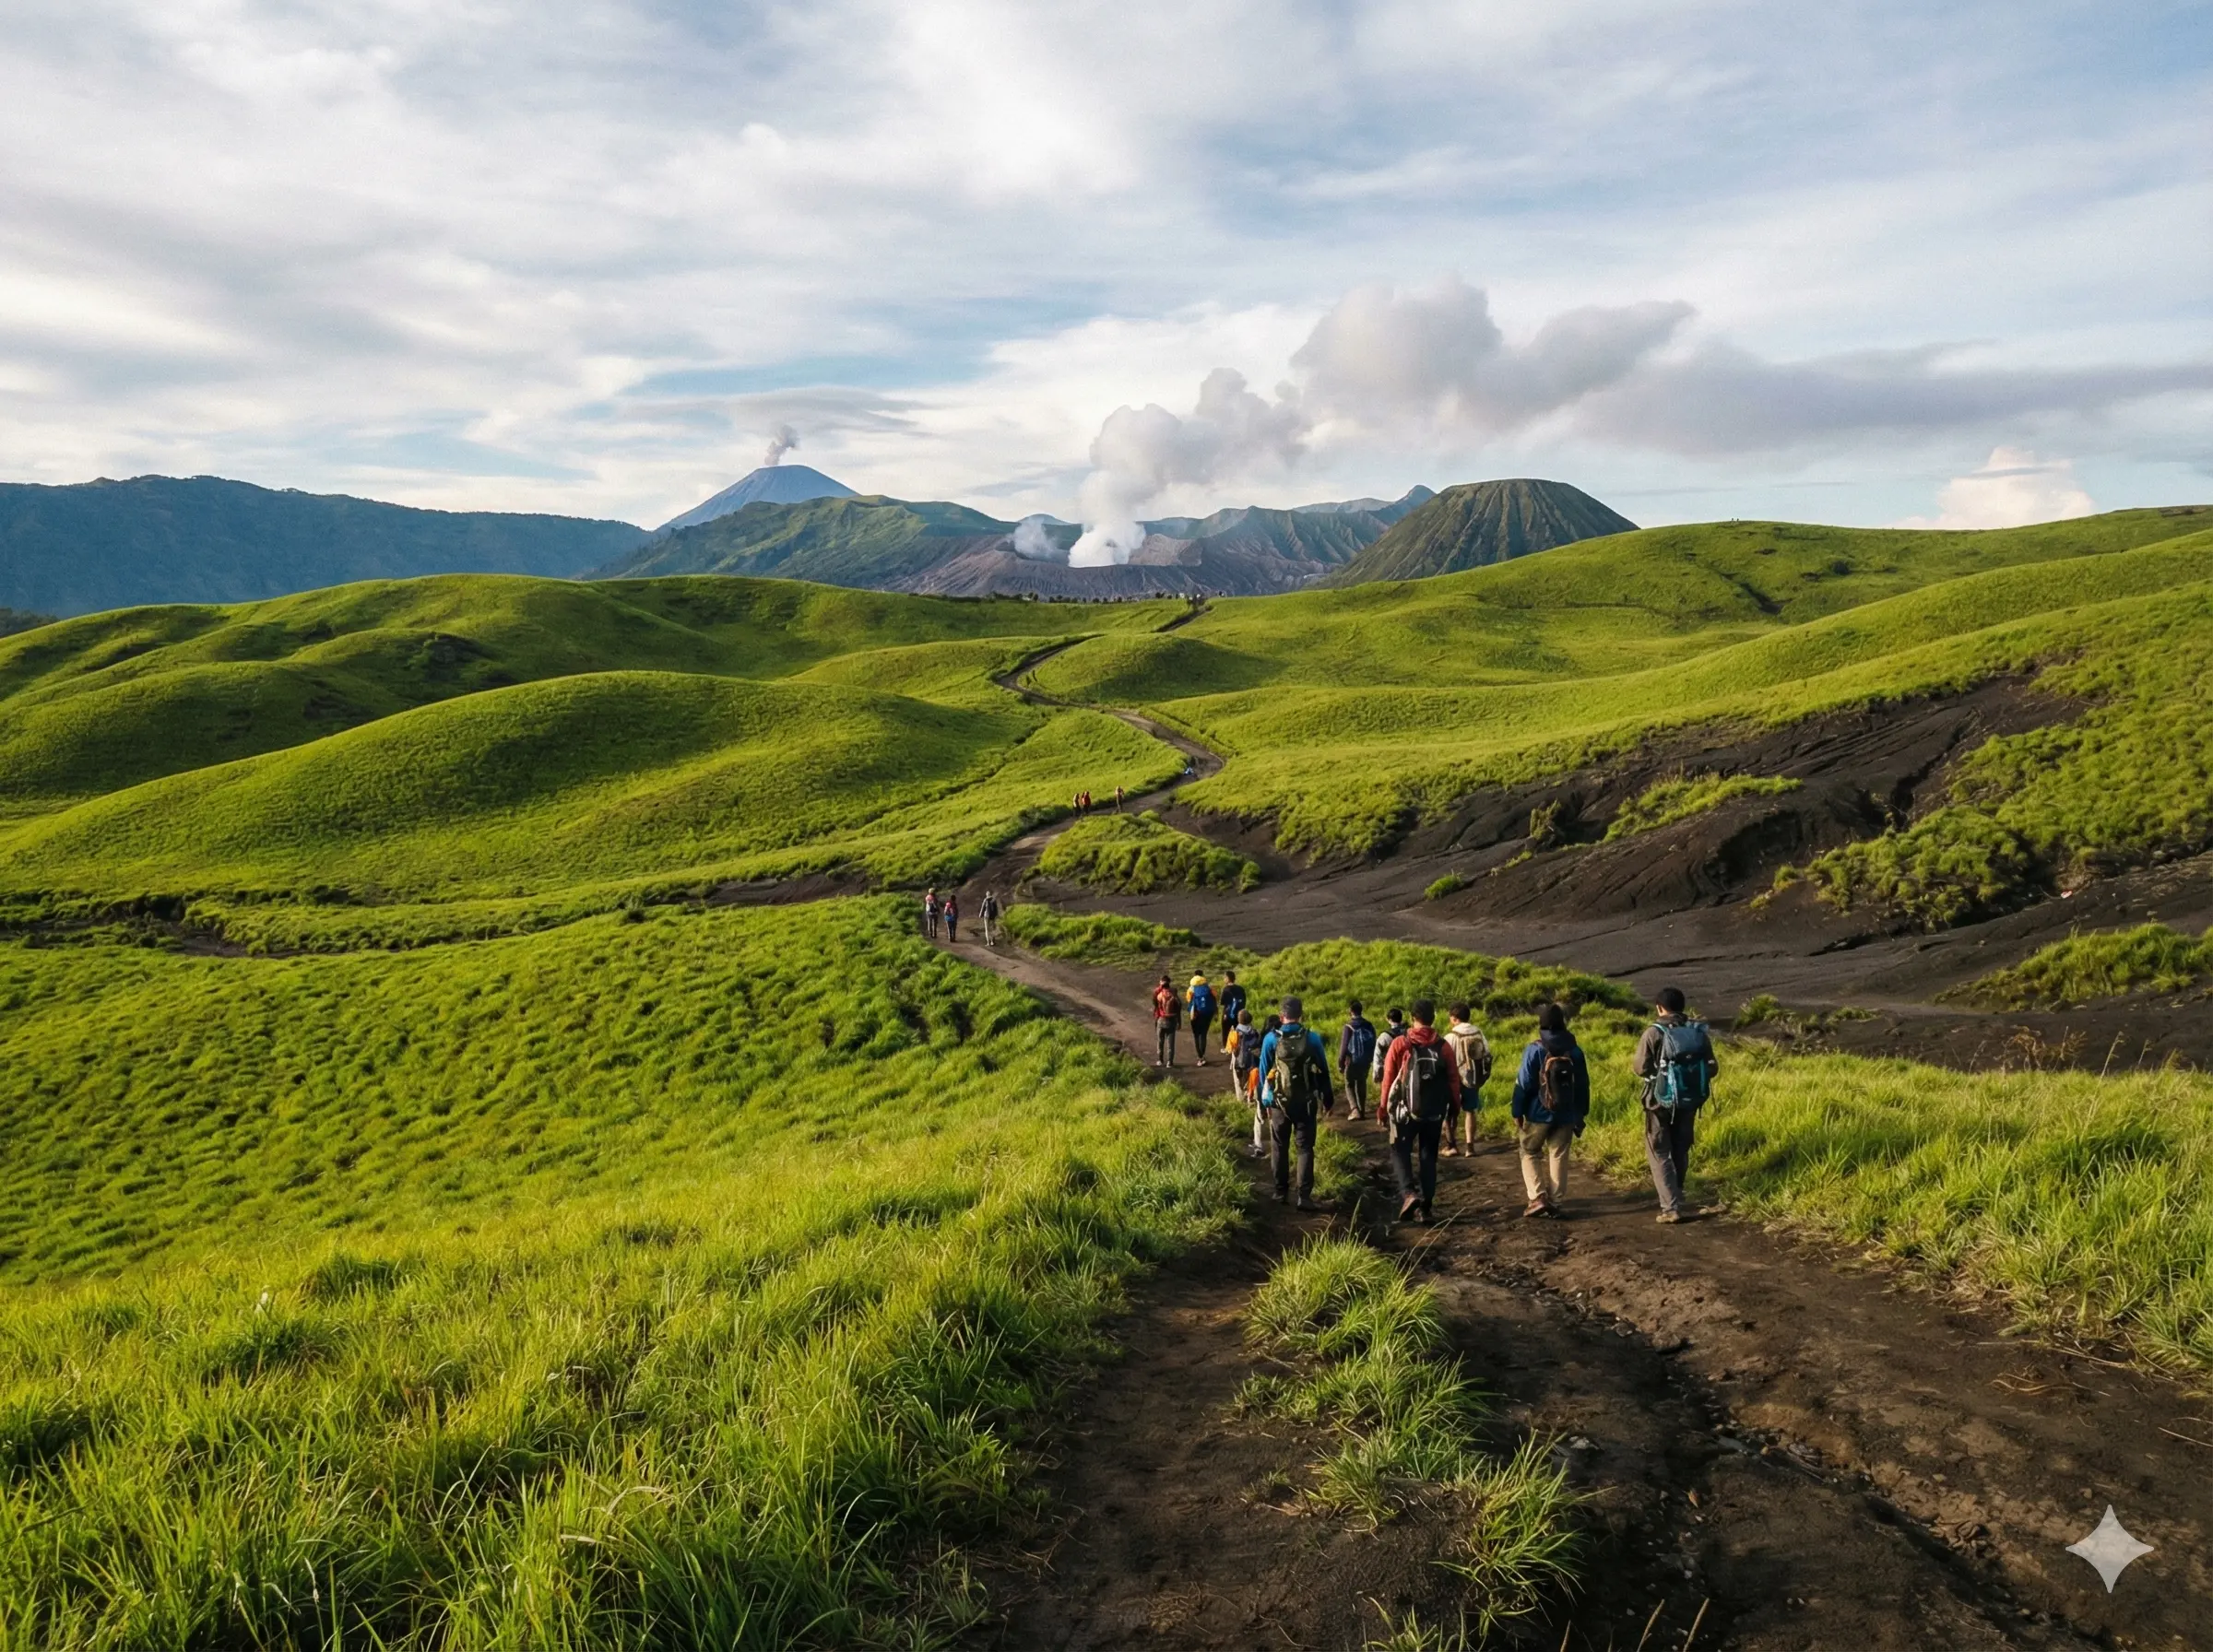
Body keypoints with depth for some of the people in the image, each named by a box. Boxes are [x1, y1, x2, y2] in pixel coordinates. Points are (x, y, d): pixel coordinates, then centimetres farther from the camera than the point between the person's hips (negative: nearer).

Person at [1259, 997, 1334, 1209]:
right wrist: (1327, 1098, 10)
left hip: (1280, 1102, 0)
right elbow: (1323, 1070, 0)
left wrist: (1265, 1100, 9)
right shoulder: (1312, 1038, -6)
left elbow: (1264, 1072, -1)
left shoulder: (1271, 1039, -7)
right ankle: (1304, 1196, -5)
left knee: (1281, 1148, 14)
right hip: (1306, 1102, 0)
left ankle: (1281, 1192, 20)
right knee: (1305, 1147, 4)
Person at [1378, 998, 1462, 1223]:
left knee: (1400, 1152, 9)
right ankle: (1426, 1207, 13)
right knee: (1429, 1157, 14)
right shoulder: (1444, 1046, -3)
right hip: (1435, 1113, 2)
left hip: (1405, 1111, -2)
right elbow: (1454, 1080, 0)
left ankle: (1408, 1193, -14)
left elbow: (1388, 1078, -7)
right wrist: (1453, 1109, 12)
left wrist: (1384, 1107, 3)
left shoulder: (1400, 1043, -8)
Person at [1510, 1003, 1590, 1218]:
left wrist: (1517, 1113, -5)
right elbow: (1583, 1085, 8)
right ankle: (1554, 1203, 11)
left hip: (1538, 1114, -3)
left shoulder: (1535, 1050, -12)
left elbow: (1523, 1084, -12)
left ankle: (1538, 1198, -3)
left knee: (1528, 1154, 11)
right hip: (1566, 1116, 3)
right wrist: (1581, 1114, 16)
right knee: (1558, 1158, 12)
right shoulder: (1575, 1051, 2)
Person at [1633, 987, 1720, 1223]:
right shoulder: (1699, 1032, -2)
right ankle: (1675, 1198, 33)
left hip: (1661, 1101, -4)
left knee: (1659, 1153, 6)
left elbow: (1640, 1067, -13)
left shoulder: (1654, 1033, -14)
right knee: (1680, 1151, 20)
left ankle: (1671, 1207, -3)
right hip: (1689, 1101, 4)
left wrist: (1633, 1062, 9)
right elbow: (1712, 1068, 0)